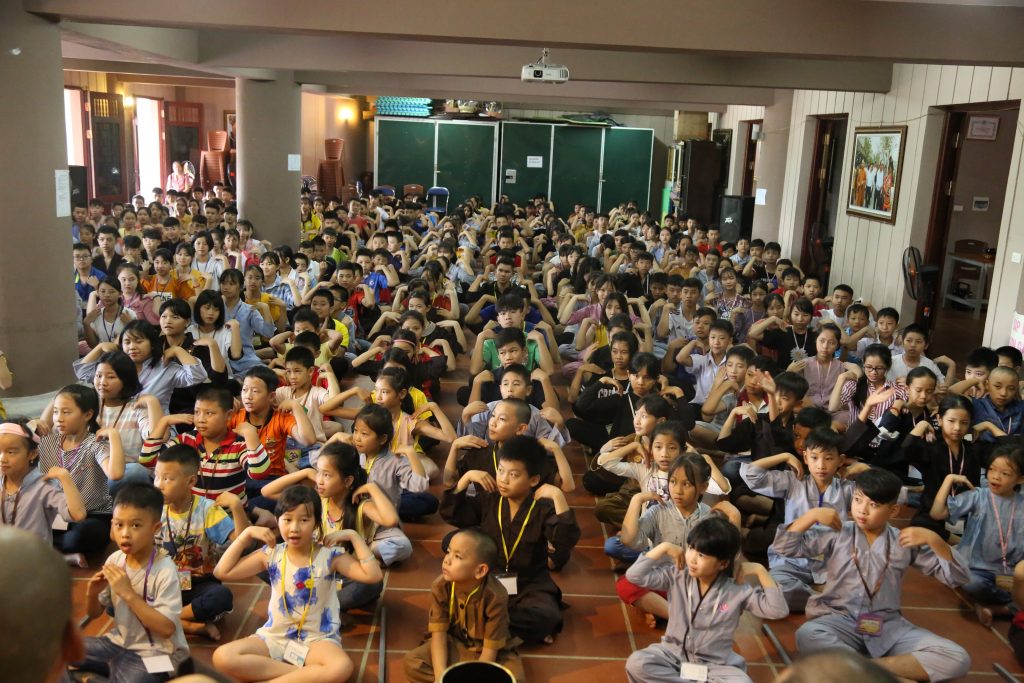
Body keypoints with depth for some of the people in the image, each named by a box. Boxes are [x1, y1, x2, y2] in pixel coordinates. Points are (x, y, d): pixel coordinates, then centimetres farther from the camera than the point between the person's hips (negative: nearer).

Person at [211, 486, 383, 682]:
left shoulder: (329, 556, -8)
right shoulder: (271, 555, 0)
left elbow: (373, 575, -17)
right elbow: (222, 572, 0)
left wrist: (353, 535, -15)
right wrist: (247, 534, -3)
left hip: (316, 638, -3)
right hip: (274, 636, 4)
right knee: (222, 657, -23)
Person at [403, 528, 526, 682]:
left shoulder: (495, 596, -29)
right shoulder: (440, 587, -18)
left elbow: (490, 650, -23)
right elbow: (438, 634, -17)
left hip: (489, 652, -3)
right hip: (454, 646, 3)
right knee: (411, 661, -20)